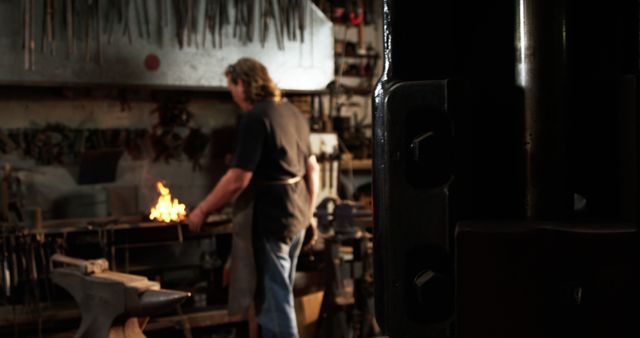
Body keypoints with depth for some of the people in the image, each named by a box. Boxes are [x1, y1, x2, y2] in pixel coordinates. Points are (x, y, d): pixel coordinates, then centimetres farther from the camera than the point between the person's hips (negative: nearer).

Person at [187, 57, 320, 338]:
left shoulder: (255, 117, -17)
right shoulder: (292, 112, 11)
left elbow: (238, 179, -22)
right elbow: (312, 168, 16)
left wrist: (202, 210, -11)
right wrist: (309, 214, 22)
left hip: (270, 217, -9)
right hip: (296, 215, 9)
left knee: (273, 299, -2)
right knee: (279, 294, 20)